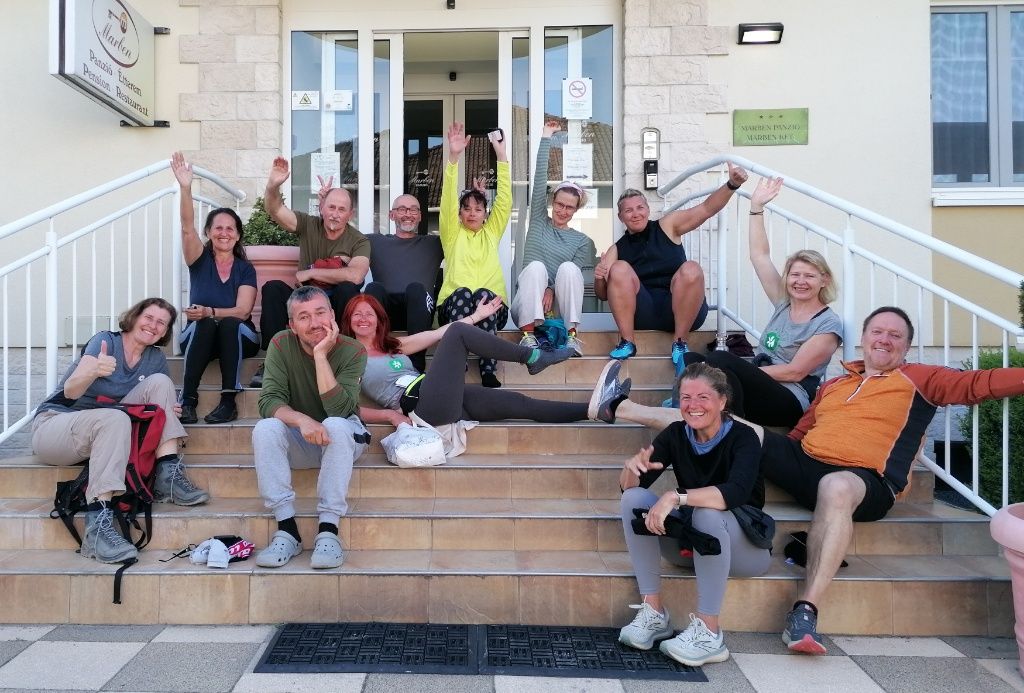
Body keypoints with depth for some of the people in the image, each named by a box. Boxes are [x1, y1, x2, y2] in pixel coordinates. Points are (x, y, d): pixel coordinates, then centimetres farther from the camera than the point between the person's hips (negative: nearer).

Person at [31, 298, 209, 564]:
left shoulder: (156, 358, 4)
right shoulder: (105, 340, -12)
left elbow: (164, 395, 12)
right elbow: (70, 392, -23)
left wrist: (169, 410, -13)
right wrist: (93, 371, -47)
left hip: (106, 428, 5)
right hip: (54, 424, -5)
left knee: (159, 382, -12)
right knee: (115, 418, -37)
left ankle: (168, 476, -21)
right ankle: (98, 522, -44)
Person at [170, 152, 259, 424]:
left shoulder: (245, 269, 3)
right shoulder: (200, 259, 4)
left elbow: (242, 311, -9)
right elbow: (187, 228, -16)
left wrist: (210, 312, -26)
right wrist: (185, 188, -30)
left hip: (237, 338, 0)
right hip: (198, 336, 0)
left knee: (229, 324, -33)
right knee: (205, 325, -33)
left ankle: (229, 401, -33)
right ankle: (187, 399, -33)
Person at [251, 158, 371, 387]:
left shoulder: (359, 241, -7)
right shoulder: (308, 225, 2)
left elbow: (355, 276, -25)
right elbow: (275, 210, -12)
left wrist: (310, 273, -17)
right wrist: (273, 186, -34)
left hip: (337, 303, -2)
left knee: (348, 289, -33)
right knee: (272, 288, -23)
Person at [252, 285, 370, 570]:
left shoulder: (353, 351, -17)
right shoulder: (282, 344, -11)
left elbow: (338, 409, -28)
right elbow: (268, 401, -19)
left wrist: (320, 355, -32)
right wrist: (301, 420, -39)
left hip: (341, 440, -2)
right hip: (298, 442, 2)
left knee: (336, 425, -35)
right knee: (264, 429, -28)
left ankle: (328, 531, -31)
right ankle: (287, 530, -26)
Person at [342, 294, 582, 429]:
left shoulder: (393, 345, 25)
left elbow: (436, 335, 24)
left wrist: (477, 316, 23)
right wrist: (388, 414, -12)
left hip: (446, 400, 7)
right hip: (420, 405, -7)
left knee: (520, 403, -2)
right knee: (458, 332, -13)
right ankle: (532, 358, -2)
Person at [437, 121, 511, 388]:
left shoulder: (492, 232, 22)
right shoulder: (452, 234, 17)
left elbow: (505, 199, 11)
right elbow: (448, 199, 3)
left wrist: (501, 156, 3)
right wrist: (453, 157, -9)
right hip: (454, 303, -1)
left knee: (483, 294, -34)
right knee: (462, 293, -35)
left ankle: (488, 370, -39)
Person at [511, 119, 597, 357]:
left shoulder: (583, 241, 12)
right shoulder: (539, 221, 14)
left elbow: (576, 276, -2)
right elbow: (539, 179, 7)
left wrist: (552, 290, -21)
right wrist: (546, 139, 4)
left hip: (560, 308, 0)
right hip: (528, 309, 0)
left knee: (568, 268, -27)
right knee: (536, 266, -29)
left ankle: (572, 335, -30)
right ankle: (528, 335, -36)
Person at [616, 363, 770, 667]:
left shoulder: (742, 436, -16)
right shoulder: (676, 434, -5)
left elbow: (736, 492, -36)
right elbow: (628, 487, -10)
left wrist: (677, 497, -47)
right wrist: (632, 467, -32)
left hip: (744, 546, -4)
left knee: (707, 512, -36)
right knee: (634, 497, -17)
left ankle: (709, 633, -27)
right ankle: (653, 612, -16)